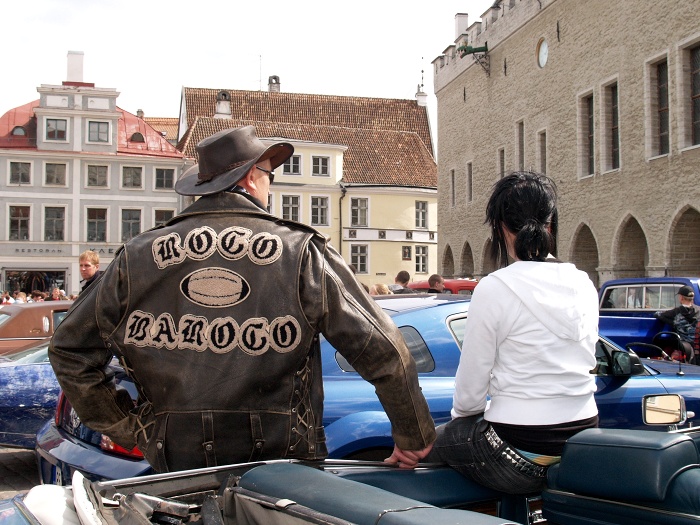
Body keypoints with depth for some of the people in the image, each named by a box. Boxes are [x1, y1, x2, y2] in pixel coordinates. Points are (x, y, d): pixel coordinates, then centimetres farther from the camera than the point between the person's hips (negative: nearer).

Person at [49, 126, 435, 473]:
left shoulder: (137, 257, 1)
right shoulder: (301, 252, -6)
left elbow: (70, 350, 7)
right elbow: (382, 349, -7)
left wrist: (127, 428, 13)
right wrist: (414, 438, 5)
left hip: (176, 464, 2)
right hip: (283, 460, -2)